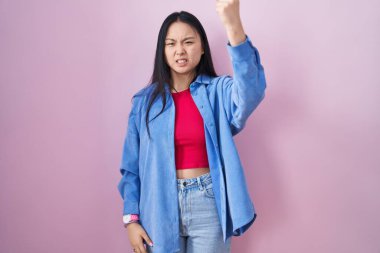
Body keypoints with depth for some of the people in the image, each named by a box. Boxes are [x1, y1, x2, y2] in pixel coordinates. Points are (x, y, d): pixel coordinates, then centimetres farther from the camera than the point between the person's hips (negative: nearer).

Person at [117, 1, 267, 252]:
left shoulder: (218, 91, -4)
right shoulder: (145, 101, 2)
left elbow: (250, 92, -28)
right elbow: (132, 167, 5)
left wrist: (233, 25, -40)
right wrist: (131, 218, -2)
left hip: (209, 205, -1)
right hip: (161, 206, 1)